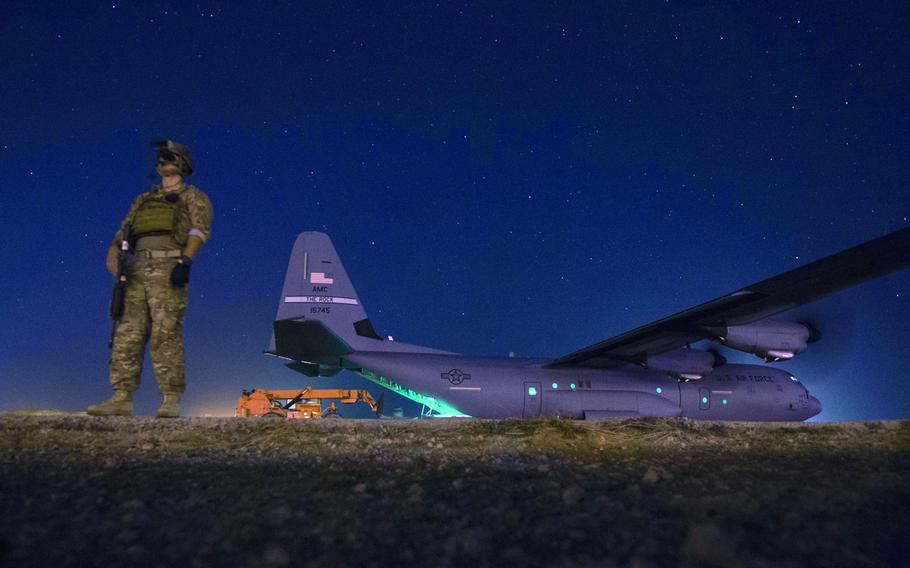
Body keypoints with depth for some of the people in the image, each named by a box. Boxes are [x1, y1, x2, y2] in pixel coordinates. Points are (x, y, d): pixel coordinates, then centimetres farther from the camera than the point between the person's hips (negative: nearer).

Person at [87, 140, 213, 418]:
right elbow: (123, 230, 23)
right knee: (127, 335, 0)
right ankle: (122, 398, 2)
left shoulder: (192, 196, 12)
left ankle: (172, 399, -10)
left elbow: (200, 228, -5)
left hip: (168, 267, -6)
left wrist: (185, 261, -20)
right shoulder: (143, 200, 30)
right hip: (137, 270, 6)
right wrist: (113, 251, 1)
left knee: (165, 334, -12)